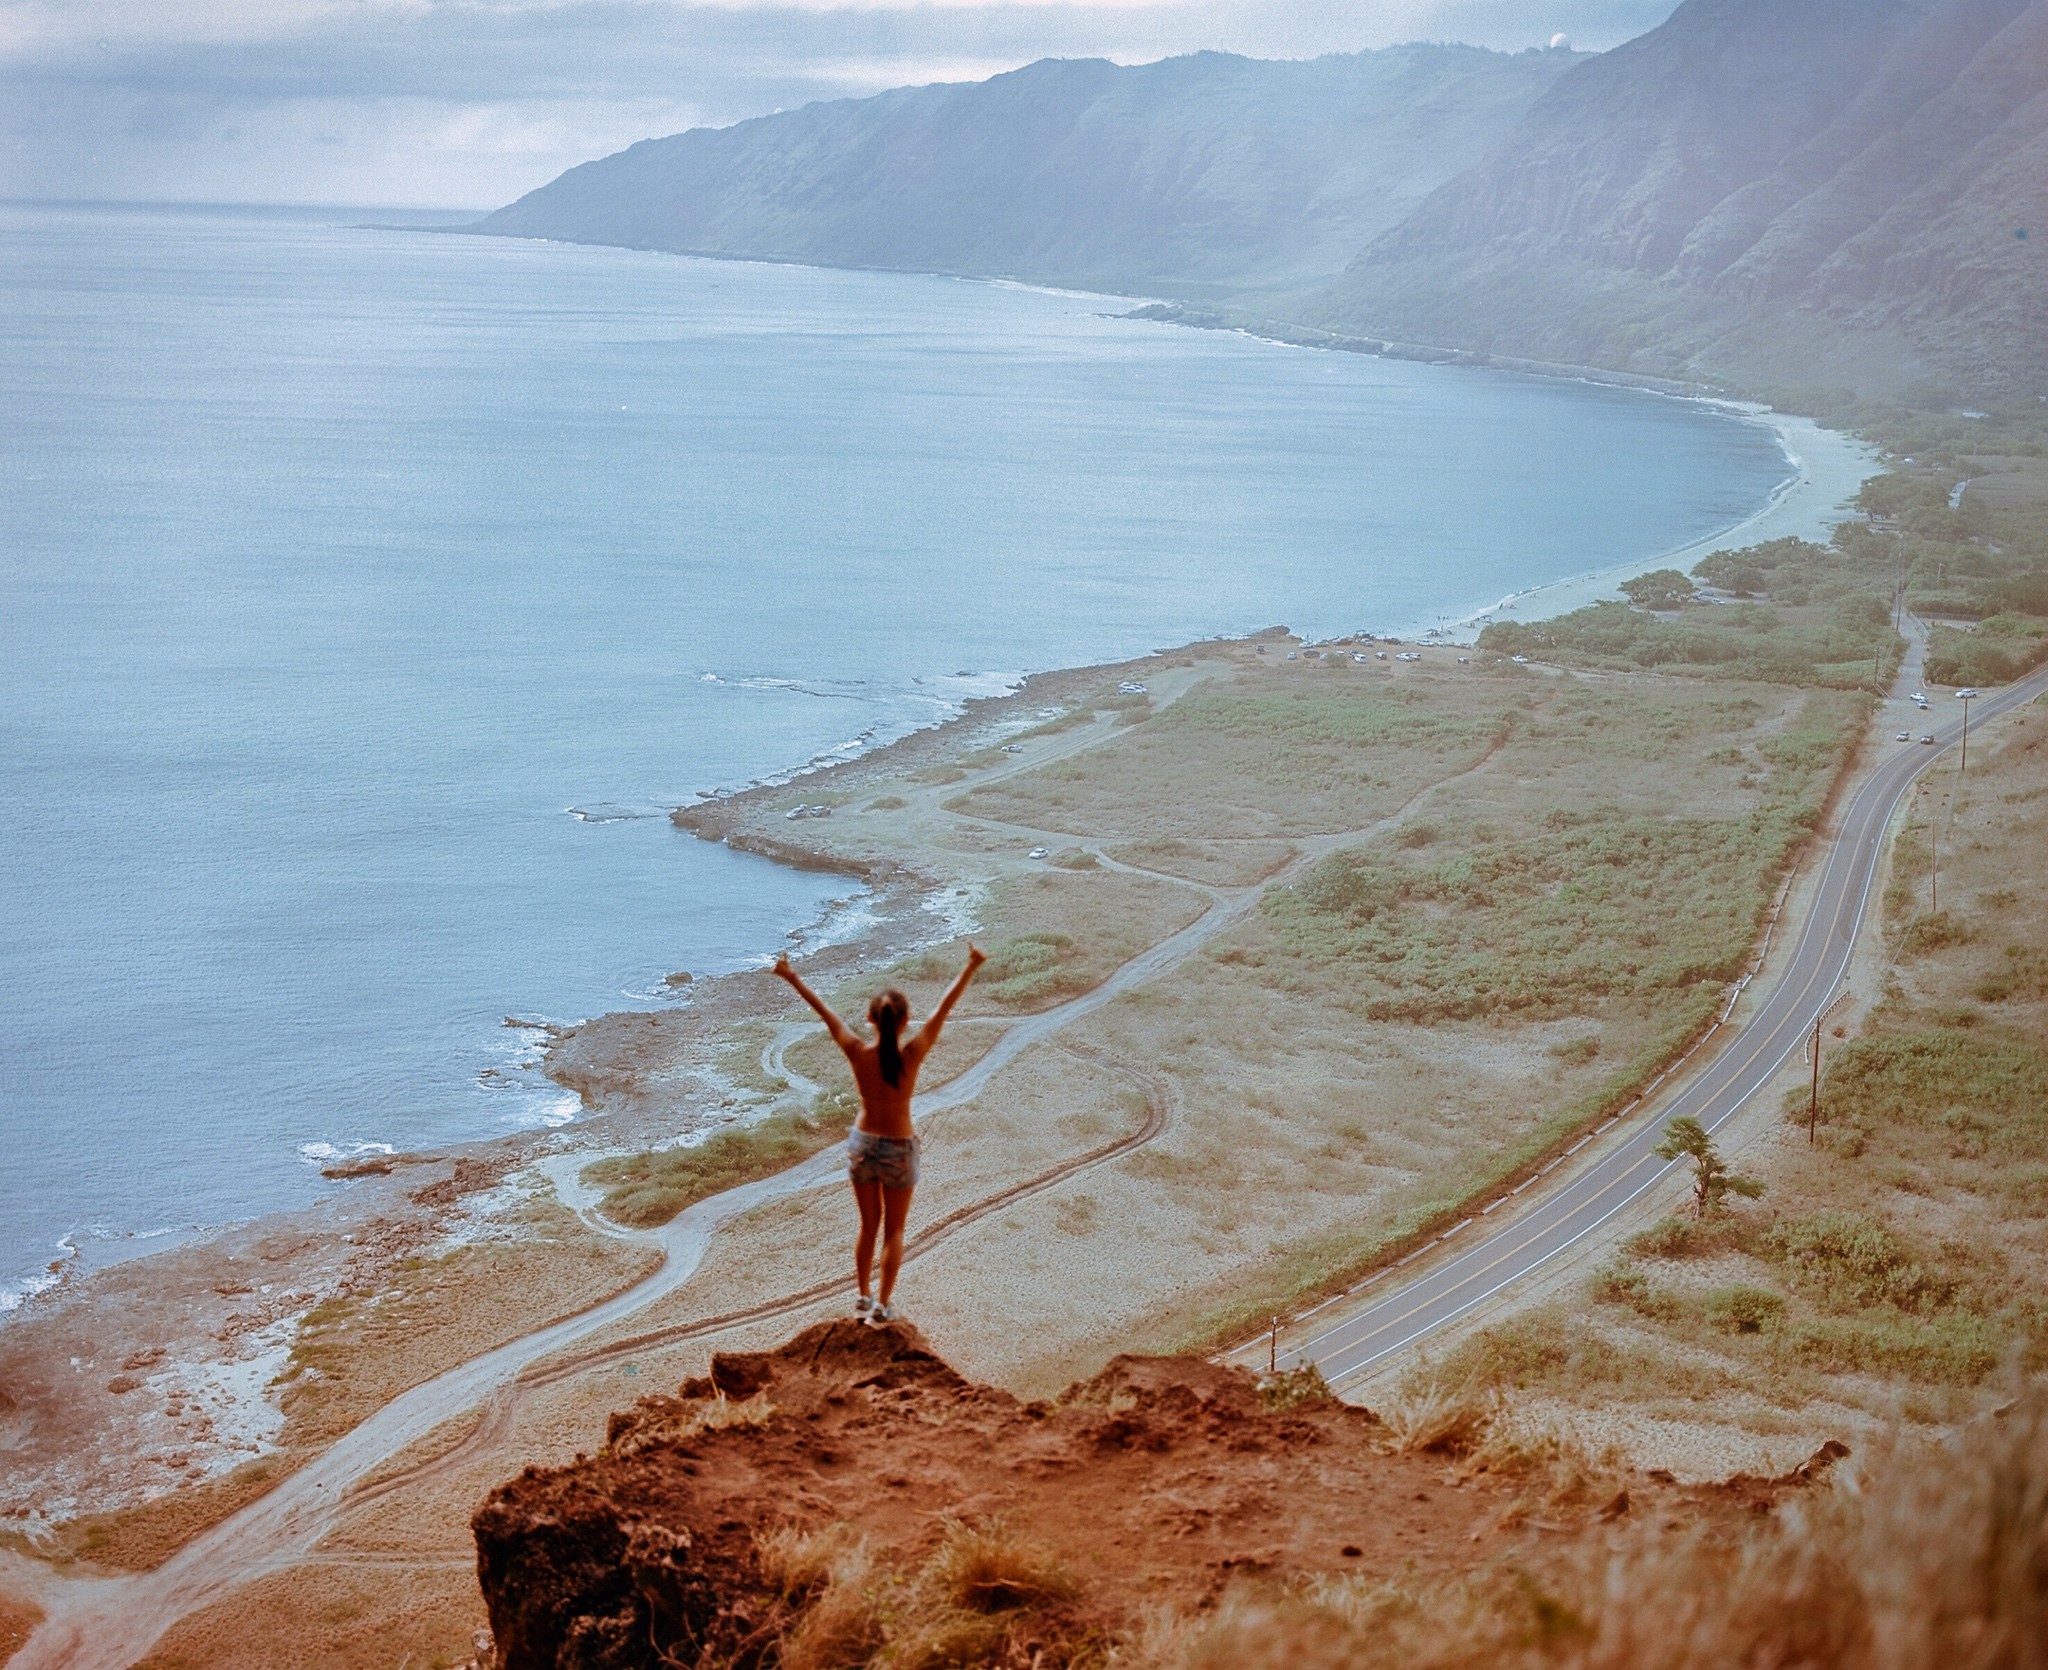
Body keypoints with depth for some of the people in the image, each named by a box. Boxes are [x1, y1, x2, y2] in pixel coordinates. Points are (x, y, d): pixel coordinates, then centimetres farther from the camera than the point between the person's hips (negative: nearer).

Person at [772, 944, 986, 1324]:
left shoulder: (858, 1052, -18)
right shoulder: (912, 1054, -22)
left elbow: (823, 1010, -7)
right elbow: (944, 1008, -16)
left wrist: (792, 977, 2)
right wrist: (970, 968, -10)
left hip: (862, 1146, 3)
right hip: (898, 1151, -3)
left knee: (868, 1226, 22)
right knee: (893, 1232, 14)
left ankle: (864, 1297, 32)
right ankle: (883, 1305, 16)